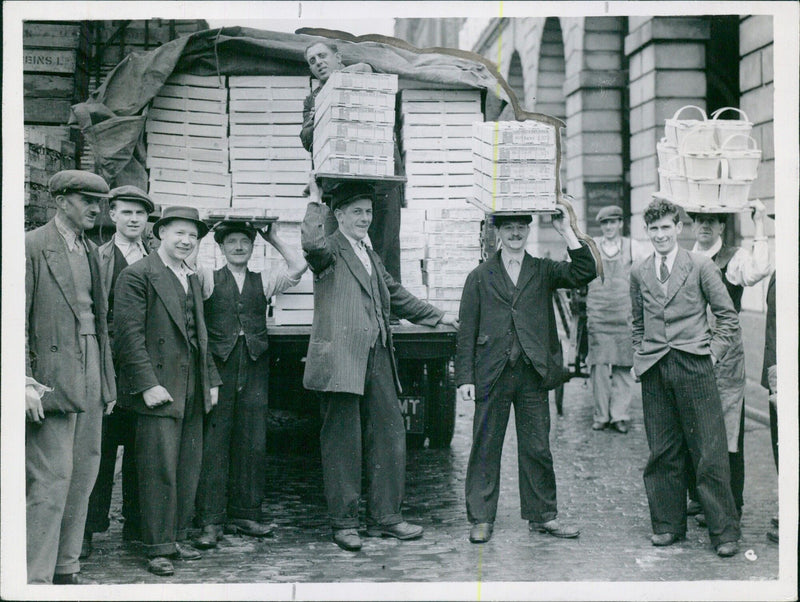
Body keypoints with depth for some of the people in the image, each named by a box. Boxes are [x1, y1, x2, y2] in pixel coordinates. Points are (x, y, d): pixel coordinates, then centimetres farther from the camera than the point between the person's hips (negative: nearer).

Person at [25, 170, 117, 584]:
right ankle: (37, 577, 2)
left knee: (83, 476, 11)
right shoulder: (31, 247, -7)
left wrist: (108, 379, 16)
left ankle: (66, 568, 21)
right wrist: (25, 381, -18)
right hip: (51, 380, -8)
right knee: (49, 480, -7)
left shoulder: (91, 251, 15)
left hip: (91, 382, 8)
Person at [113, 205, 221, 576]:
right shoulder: (137, 276, -6)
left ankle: (176, 539, 20)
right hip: (159, 389, -8)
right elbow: (129, 335, -12)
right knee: (160, 471, -5)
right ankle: (158, 548, 4)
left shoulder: (192, 280, 19)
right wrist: (148, 385, -17)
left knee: (188, 471, 10)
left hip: (193, 392, 8)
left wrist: (211, 379, 16)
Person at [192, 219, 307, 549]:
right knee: (214, 441, -5)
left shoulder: (263, 281, 14)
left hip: (254, 367, 3)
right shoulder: (208, 279, 7)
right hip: (218, 368, -3)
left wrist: (273, 238, 8)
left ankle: (244, 514, 15)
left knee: (253, 443, 5)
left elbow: (298, 267, 3)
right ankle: (211, 520, 0)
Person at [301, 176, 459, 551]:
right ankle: (344, 523, 9)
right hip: (342, 361, -8)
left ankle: (384, 517, 18)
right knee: (342, 443, -1)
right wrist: (315, 203, -14)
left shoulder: (371, 257, 24)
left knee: (389, 437, 8)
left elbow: (396, 296, 34)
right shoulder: (330, 249, -2)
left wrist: (437, 316, 36)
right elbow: (312, 242, -27)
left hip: (377, 359, 8)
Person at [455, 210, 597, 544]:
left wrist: (566, 231, -9)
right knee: (485, 447, 3)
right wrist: (465, 377, -3)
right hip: (492, 374, -1)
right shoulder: (480, 277, 8)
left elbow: (585, 273, -5)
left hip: (533, 373, 1)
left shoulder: (543, 271, 11)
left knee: (537, 447, 7)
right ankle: (481, 519, 12)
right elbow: (467, 331, 5)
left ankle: (542, 515, 18)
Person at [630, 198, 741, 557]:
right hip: (654, 370, 3)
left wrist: (713, 350, -1)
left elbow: (728, 315, 6)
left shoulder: (701, 266, 2)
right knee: (662, 453, 7)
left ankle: (724, 531, 6)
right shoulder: (639, 272, 12)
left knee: (710, 453, -3)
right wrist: (639, 359, 12)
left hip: (694, 366, -3)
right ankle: (668, 524, 20)